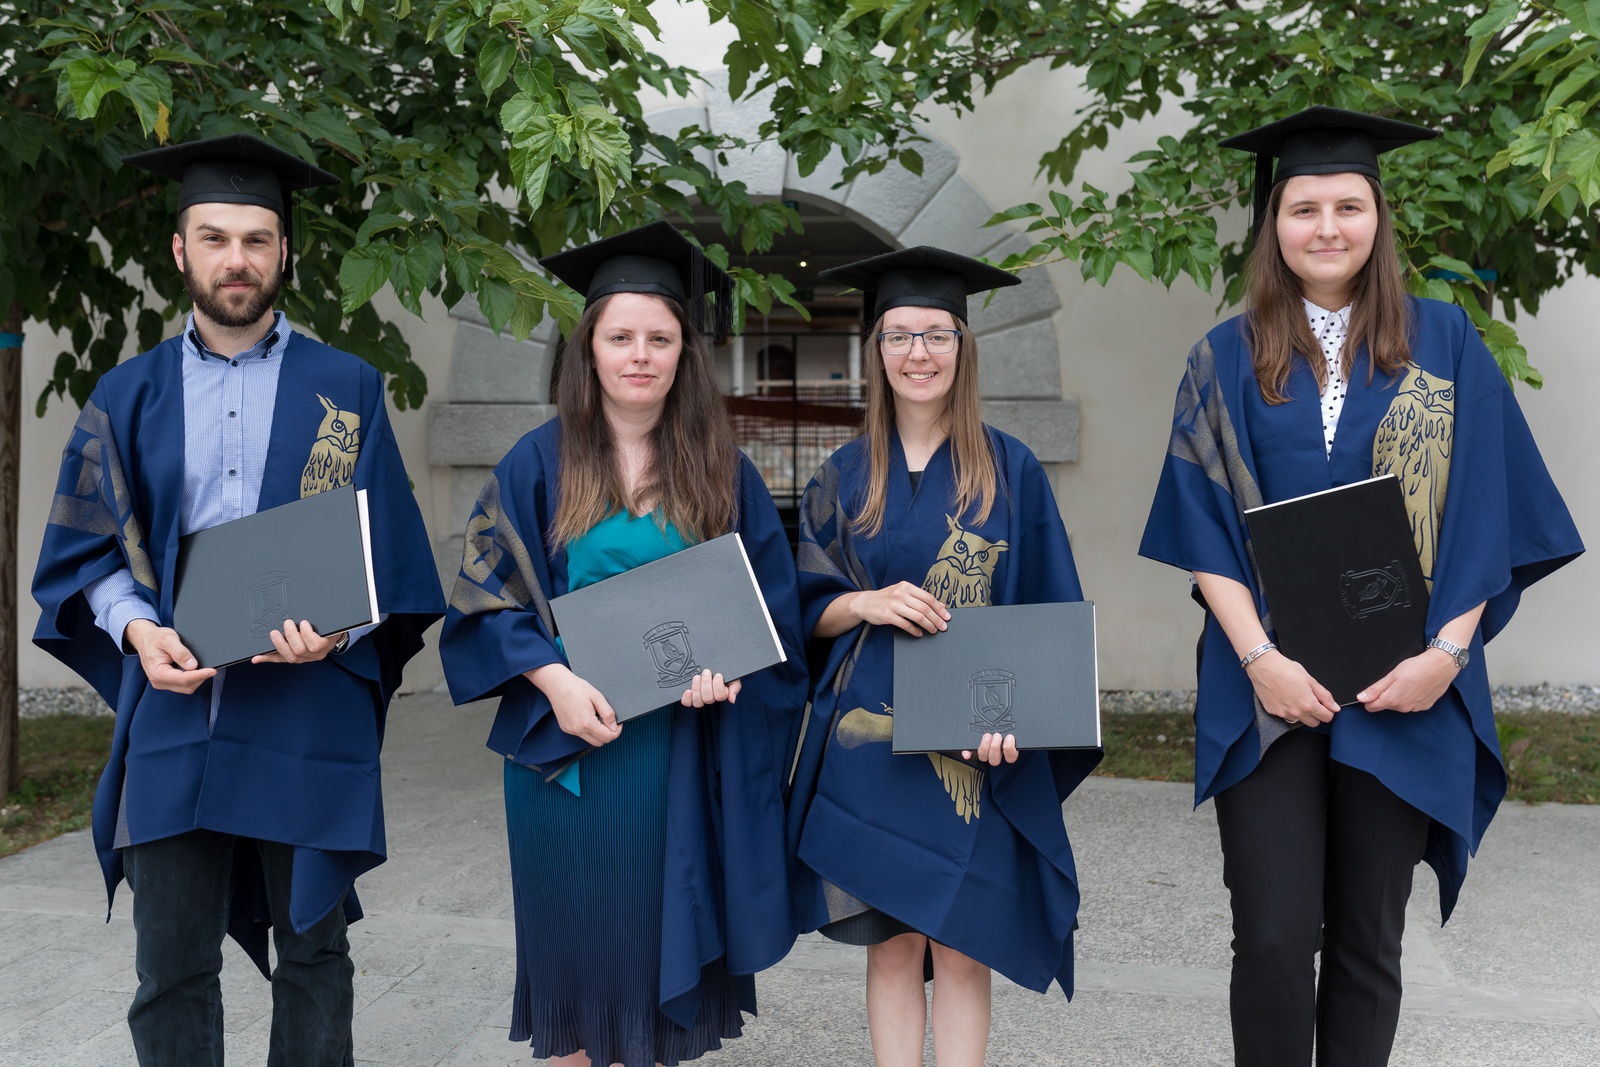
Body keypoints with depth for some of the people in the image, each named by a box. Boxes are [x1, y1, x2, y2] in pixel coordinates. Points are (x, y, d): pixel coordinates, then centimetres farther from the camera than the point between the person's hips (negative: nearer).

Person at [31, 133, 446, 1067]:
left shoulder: (345, 389, 5)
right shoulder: (130, 396, 10)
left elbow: (386, 547, 2)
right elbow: (89, 551, 10)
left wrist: (337, 630, -16)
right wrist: (138, 629, -10)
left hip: (307, 717, -1)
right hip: (172, 712, 2)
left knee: (313, 954, 9)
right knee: (172, 968, 6)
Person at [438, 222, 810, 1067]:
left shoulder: (721, 471, 3)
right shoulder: (541, 463, -2)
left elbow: (770, 600, 5)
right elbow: (487, 596, -3)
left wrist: (729, 666, -14)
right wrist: (552, 679, -18)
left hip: (680, 748, 1)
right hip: (566, 738, -1)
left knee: (658, 938, 9)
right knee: (575, 935, 10)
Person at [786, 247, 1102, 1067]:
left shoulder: (1010, 469, 2)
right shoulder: (845, 477, 7)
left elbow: (1048, 613, 2)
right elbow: (809, 609, 9)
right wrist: (867, 605, -13)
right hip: (868, 740, 1)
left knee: (961, 951, 3)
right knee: (891, 945, 6)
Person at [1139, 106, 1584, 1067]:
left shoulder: (1445, 342, 6)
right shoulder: (1228, 359, 6)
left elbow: (1487, 513, 3)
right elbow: (1205, 523, 0)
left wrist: (1447, 651, -9)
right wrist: (1259, 657, -12)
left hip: (1405, 692, 1)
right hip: (1267, 689, 0)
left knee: (1369, 940, 9)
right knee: (1275, 939, -3)